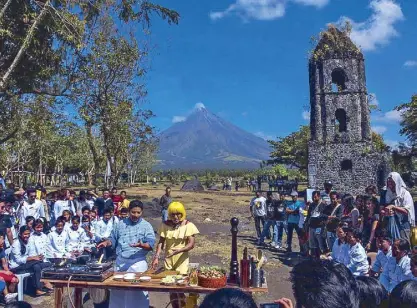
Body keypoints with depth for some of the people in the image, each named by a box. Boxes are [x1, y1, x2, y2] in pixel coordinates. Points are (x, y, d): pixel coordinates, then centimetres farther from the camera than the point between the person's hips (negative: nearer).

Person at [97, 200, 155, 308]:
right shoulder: (120, 224, 8)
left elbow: (151, 244, -10)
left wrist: (141, 245, -29)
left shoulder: (146, 226, -2)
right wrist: (106, 243, -6)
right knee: (118, 289, 12)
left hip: (138, 263, -3)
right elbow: (113, 239, 15)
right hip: (120, 262, 3)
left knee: (139, 291, 1)